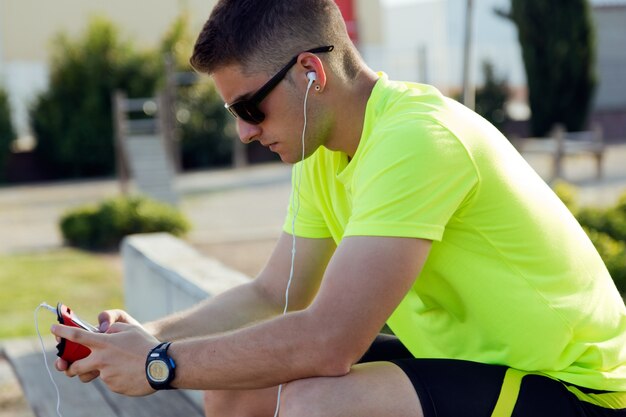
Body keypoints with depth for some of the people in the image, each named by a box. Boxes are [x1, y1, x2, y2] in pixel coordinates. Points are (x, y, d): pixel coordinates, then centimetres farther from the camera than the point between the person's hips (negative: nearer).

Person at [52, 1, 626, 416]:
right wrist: (148, 336, -2)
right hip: (453, 355, 9)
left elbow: (327, 340, -31)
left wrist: (160, 364, -20)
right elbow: (272, 297, 12)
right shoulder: (321, 157, 3)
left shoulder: (416, 139, -26)